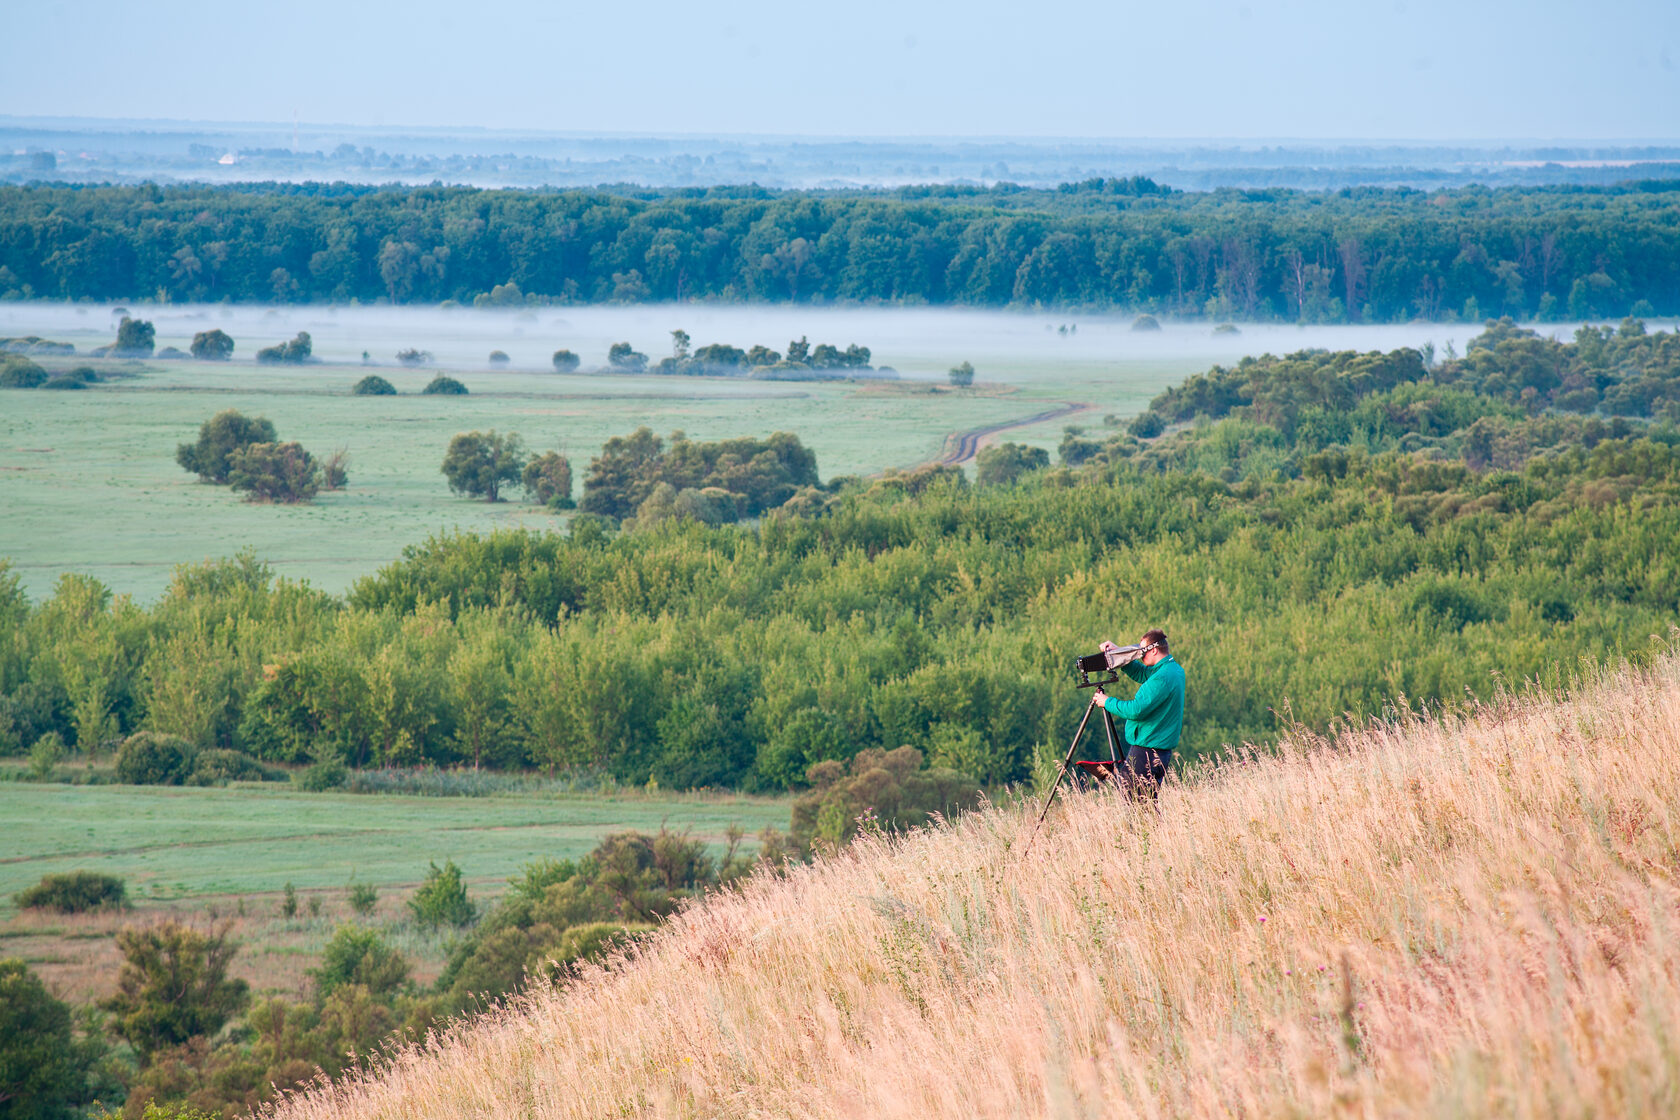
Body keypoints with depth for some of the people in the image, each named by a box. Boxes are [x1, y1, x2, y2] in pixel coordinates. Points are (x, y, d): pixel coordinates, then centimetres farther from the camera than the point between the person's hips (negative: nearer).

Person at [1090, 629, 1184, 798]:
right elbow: (1141, 674, 25)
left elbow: (1136, 710, -22)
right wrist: (1119, 653, 14)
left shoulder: (1162, 678, -20)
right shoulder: (1175, 669, 11)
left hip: (1146, 751, -10)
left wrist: (1108, 702, -8)